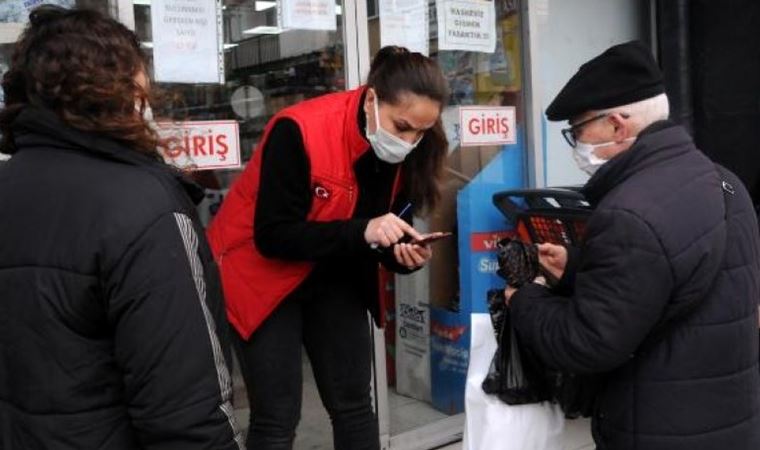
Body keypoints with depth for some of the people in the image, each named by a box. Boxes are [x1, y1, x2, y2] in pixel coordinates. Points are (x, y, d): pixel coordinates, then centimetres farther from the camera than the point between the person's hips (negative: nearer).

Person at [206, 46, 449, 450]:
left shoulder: (403, 152, -10)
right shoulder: (299, 131, -28)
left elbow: (386, 234, 1)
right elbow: (272, 237, -27)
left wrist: (405, 254, -22)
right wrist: (361, 232, -36)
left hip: (333, 279, 6)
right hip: (262, 276, -5)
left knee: (353, 403, 10)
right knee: (277, 417, -4)